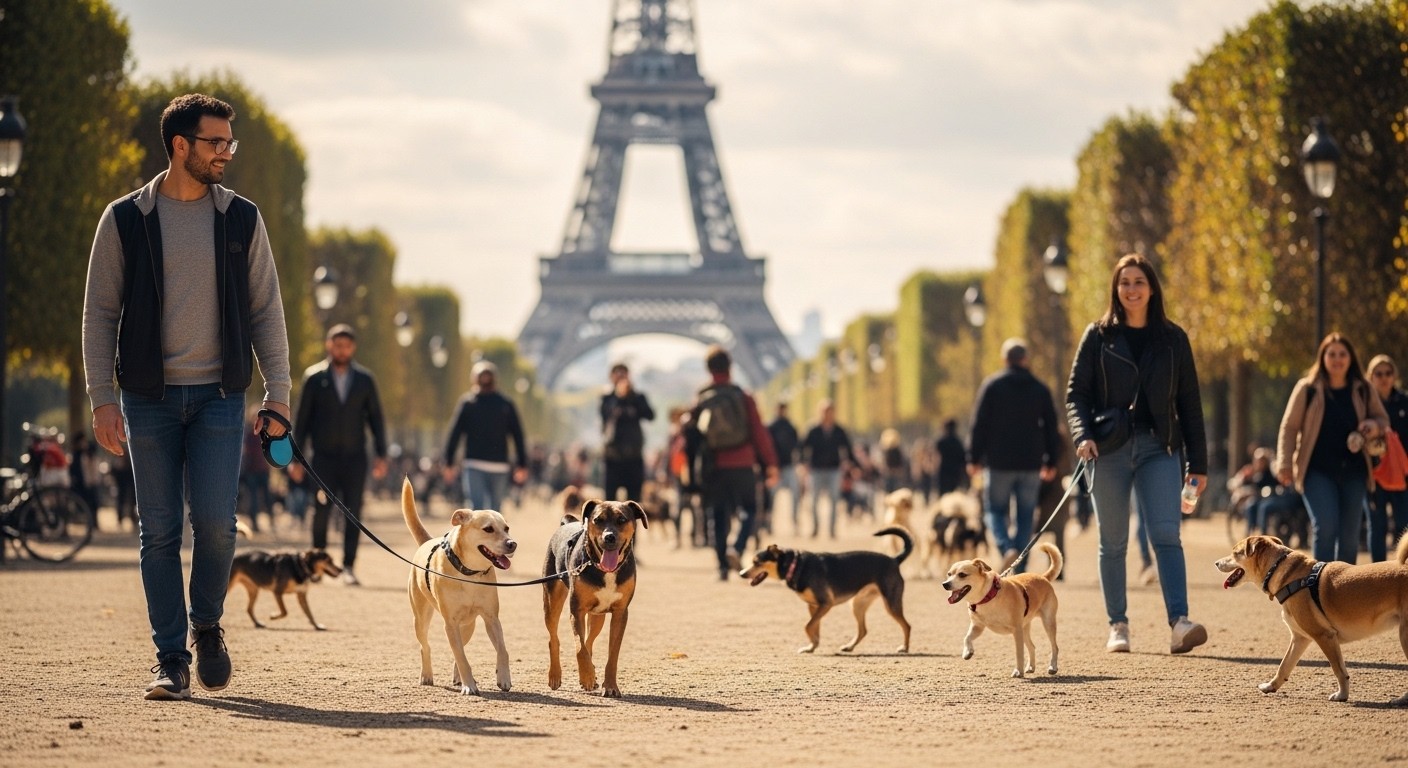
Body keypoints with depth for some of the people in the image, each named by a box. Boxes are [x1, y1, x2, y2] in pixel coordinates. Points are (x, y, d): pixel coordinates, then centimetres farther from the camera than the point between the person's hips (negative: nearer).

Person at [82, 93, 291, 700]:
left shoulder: (241, 219, 7)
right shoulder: (125, 220, 2)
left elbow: (266, 310, 9)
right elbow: (100, 313, 4)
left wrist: (278, 393, 1)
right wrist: (101, 398, -5)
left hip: (218, 397, 0)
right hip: (149, 398, 0)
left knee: (214, 520, -11)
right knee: (160, 531, 0)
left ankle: (206, 625, 15)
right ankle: (171, 660, 7)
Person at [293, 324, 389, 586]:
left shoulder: (365, 379, 7)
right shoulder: (314, 377, 3)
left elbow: (376, 418, 10)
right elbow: (302, 419, 4)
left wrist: (381, 455, 2)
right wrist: (296, 458, 0)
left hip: (354, 457, 1)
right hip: (324, 456, -1)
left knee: (353, 514, -3)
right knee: (321, 512, -3)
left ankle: (348, 567, 1)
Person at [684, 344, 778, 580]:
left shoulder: (700, 401, 3)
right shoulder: (743, 398, -3)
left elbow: (690, 438, 4)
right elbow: (759, 433, -5)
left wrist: (693, 474, 12)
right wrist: (770, 464, 1)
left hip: (713, 469, 2)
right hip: (742, 466, -2)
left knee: (719, 517, 10)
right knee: (748, 510, 9)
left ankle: (723, 566, 6)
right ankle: (737, 549, -16)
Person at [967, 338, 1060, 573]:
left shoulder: (992, 385, -1)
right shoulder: (1040, 389, 7)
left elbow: (979, 424, -5)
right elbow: (1051, 428, 9)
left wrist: (974, 457, -1)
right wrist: (1051, 462, 15)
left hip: (999, 462, -2)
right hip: (1030, 464, 2)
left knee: (995, 510, 8)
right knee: (1025, 516, 7)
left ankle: (1006, 547, -19)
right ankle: (1020, 570, 2)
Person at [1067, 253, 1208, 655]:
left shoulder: (1173, 339, 8)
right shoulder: (1098, 336, 5)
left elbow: (1189, 402, 9)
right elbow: (1076, 392, 4)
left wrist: (1197, 463, 5)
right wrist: (1082, 435, -14)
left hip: (1159, 449, 0)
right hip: (1110, 452, 0)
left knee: (1166, 534, -14)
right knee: (1113, 542, 5)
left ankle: (1180, 623, -24)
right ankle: (1117, 626, 13)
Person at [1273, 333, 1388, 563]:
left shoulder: (1363, 390, 8)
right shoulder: (1307, 389, 0)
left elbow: (1382, 418, 19)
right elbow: (1289, 427, 1)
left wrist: (1375, 426, -6)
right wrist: (1285, 464, -9)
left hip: (1353, 471, 3)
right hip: (1318, 471, -3)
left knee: (1349, 534, 6)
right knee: (1325, 526, -19)